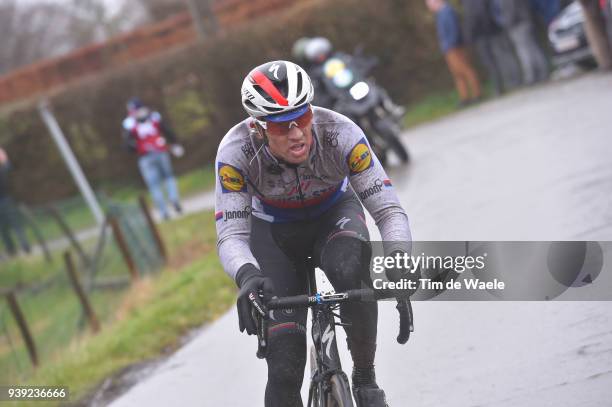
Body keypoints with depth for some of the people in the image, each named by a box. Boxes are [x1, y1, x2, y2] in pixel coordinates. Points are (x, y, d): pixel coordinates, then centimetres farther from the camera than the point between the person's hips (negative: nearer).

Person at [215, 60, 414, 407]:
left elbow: (389, 209, -31)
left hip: (334, 215, 0)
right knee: (285, 365, -14)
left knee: (350, 269, -37)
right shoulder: (236, 151, -32)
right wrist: (247, 275, -54)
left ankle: (365, 377, -15)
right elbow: (231, 235, -32)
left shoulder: (339, 133, -32)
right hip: (273, 232, 0)